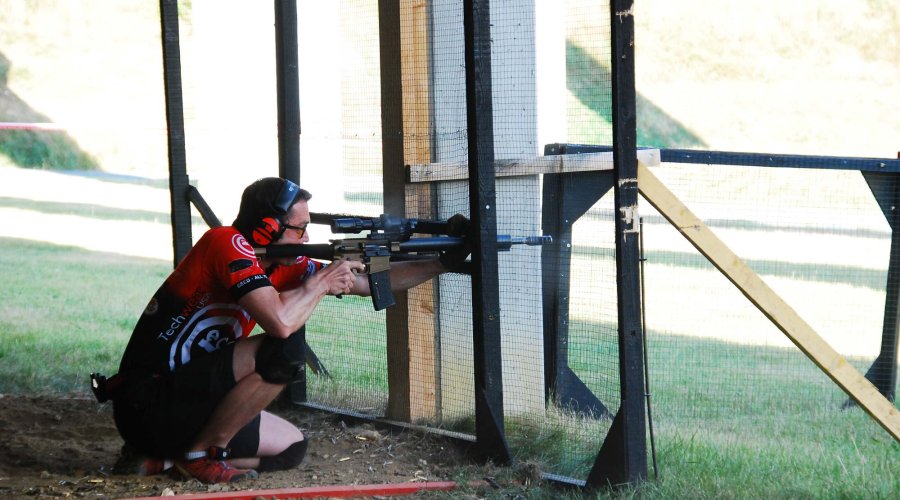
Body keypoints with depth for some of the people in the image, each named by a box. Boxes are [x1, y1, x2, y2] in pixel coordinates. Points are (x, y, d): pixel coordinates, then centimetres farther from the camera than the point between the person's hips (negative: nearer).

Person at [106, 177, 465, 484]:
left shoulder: (281, 265, 9)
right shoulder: (227, 243, -16)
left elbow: (368, 281, 14)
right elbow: (281, 323, -29)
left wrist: (443, 263, 10)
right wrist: (321, 282, -12)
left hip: (187, 400, 10)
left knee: (291, 447, 19)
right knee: (284, 351, -22)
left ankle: (169, 455, 13)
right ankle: (198, 453, -11)